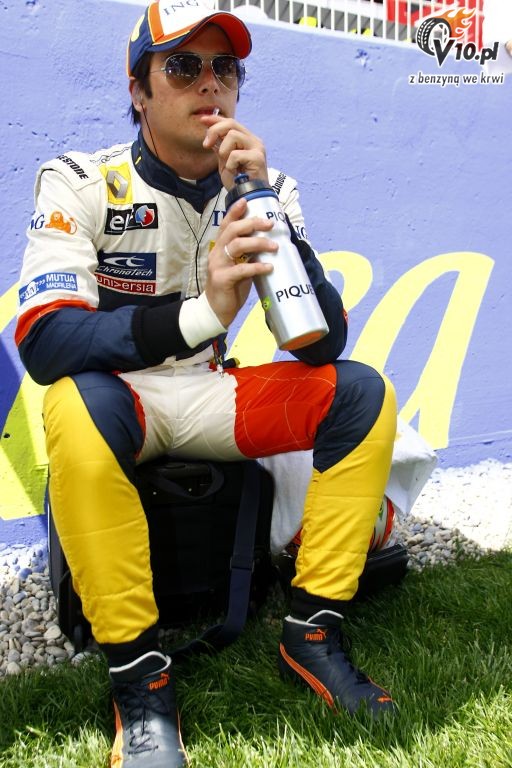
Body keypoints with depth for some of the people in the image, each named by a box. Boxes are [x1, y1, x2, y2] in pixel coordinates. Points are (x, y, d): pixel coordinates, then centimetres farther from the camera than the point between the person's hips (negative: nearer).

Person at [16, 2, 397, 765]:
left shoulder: (267, 184, -2)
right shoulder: (82, 182, -13)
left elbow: (323, 342, -10)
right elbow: (44, 340, -27)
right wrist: (201, 313, -40)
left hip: (209, 397, 4)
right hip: (115, 395, -3)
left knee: (362, 393, -14)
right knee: (77, 406, -37)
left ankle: (313, 635, -7)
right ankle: (139, 678, -20)